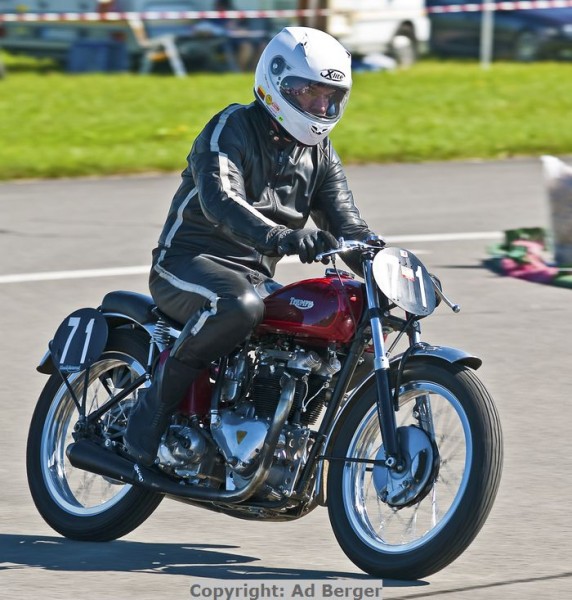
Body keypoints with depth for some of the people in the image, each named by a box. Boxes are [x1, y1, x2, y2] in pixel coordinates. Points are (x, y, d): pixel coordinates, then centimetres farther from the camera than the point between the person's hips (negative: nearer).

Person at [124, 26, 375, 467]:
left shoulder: (320, 154, 13)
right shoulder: (232, 128, -11)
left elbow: (346, 225, 9)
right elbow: (220, 200, -28)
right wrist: (281, 237, -46)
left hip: (257, 278, 7)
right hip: (188, 264, -7)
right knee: (239, 305, -40)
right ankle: (155, 407, -24)